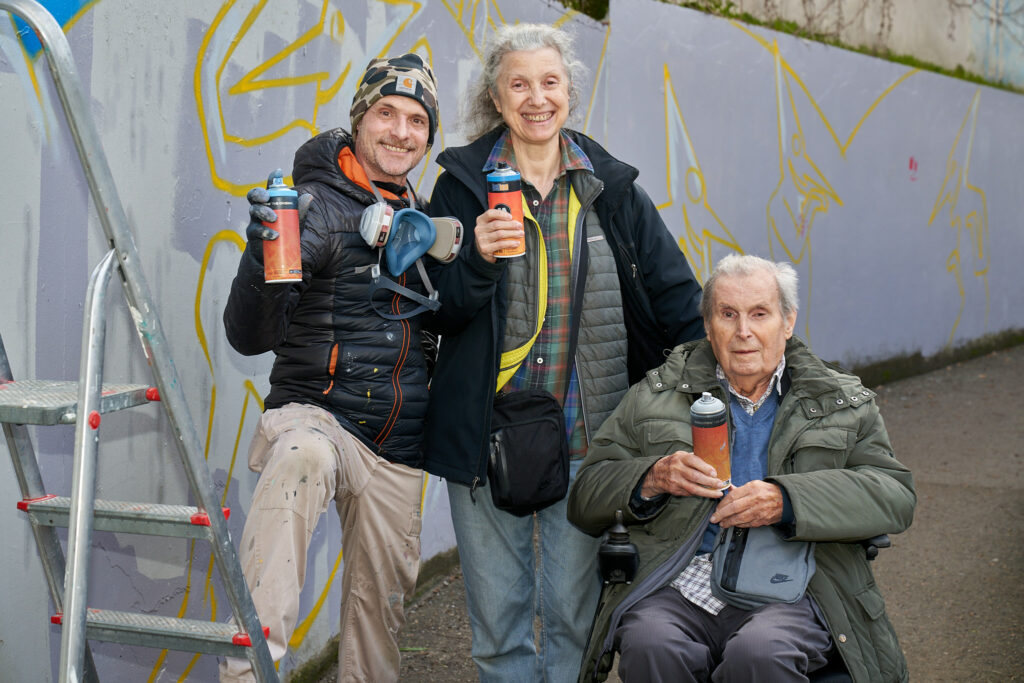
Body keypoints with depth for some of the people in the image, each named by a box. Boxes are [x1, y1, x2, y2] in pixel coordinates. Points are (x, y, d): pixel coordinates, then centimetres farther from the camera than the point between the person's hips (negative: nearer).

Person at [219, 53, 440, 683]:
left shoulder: (422, 218, 12)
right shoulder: (317, 207, -8)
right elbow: (250, 337, -15)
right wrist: (262, 255, -34)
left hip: (398, 450, 6)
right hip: (316, 412, -6)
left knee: (381, 597, 12)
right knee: (303, 456, -39)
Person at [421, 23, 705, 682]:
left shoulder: (612, 188, 6)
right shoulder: (463, 183, 3)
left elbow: (676, 300, 9)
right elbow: (437, 311, 0)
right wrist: (478, 260, -18)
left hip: (586, 433, 1)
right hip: (486, 432, 0)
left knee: (573, 609, 6)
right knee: (497, 614, 9)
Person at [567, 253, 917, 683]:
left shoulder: (846, 404, 17)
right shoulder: (653, 397, 16)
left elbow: (895, 495, 2)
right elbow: (584, 499, 13)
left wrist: (786, 499, -13)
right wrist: (652, 479, -9)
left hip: (789, 595, 0)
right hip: (678, 590, 1)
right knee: (652, 647, -32)